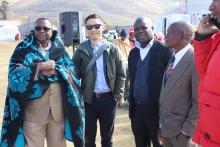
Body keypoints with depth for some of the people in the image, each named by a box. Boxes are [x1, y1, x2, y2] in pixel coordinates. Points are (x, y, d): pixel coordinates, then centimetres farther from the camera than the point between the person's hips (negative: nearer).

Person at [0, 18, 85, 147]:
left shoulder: (59, 48, 8)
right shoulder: (24, 48, 1)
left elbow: (72, 70, -1)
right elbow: (14, 73, -10)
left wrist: (54, 71, -19)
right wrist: (39, 66, -20)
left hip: (58, 108, 3)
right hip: (33, 109, -2)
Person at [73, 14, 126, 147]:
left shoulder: (113, 49, 1)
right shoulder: (81, 50, 0)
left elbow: (121, 74, 2)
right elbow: (75, 75, -1)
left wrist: (118, 95, -4)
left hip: (108, 99, 1)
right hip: (89, 99, 0)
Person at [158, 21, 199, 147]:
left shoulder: (195, 60, -19)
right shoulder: (173, 58, 6)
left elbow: (199, 101, -19)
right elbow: (165, 92, 8)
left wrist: (187, 129, -16)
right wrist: (161, 123, 9)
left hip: (180, 129, -7)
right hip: (164, 125, 7)